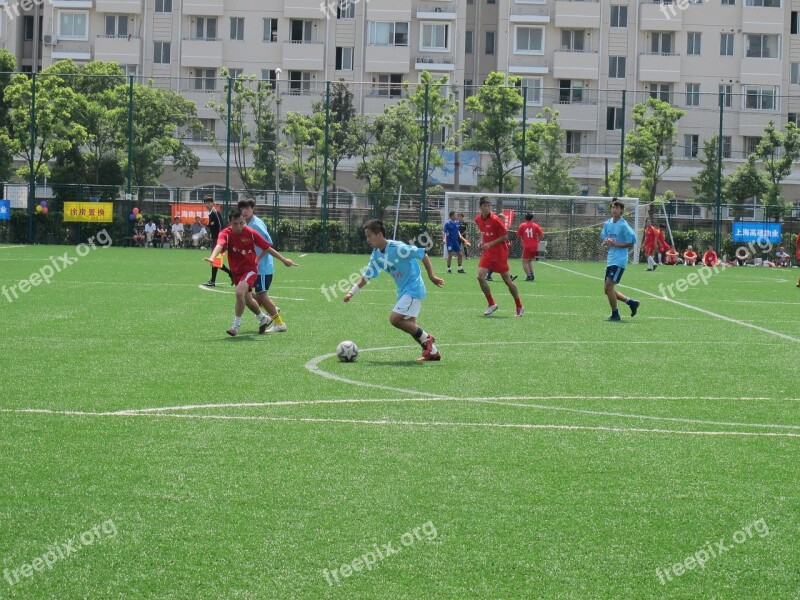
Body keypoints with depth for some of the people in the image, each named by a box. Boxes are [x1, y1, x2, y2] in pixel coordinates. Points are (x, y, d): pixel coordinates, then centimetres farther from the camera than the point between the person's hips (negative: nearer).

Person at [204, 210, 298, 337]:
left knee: (240, 293, -26)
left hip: (250, 268, -4)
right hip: (236, 270, 4)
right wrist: (212, 257, -59)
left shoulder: (250, 233, -15)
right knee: (247, 299, 19)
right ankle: (263, 319, 46)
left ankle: (236, 326, -15)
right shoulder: (226, 233, -16)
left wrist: (283, 260, 0)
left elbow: (267, 248, -4)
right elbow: (219, 245, -37)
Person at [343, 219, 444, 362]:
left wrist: (432, 276, -16)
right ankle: (432, 352, 16)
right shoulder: (376, 255, 3)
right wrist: (352, 292, 0)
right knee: (409, 325, 7)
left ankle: (426, 338, -3)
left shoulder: (397, 248, -21)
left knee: (395, 319, -17)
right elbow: (366, 276, 11)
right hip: (403, 290, 9)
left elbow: (423, 255, -17)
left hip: (413, 288, -9)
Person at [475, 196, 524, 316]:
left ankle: (520, 307, 15)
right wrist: (482, 242, 5)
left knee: (507, 280, 1)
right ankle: (491, 304, 3)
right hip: (487, 253, 6)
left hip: (500, 253, -6)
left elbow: (505, 237, -13)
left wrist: (490, 244, -20)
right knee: (480, 276, -11)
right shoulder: (478, 220, 3)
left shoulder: (495, 220, -17)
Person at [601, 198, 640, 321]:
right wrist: (607, 242, -6)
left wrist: (616, 244, -19)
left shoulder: (623, 226, -11)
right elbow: (603, 239, 17)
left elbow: (631, 243, -11)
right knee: (609, 290, 10)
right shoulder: (607, 224, 10)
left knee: (608, 286, -15)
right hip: (610, 259, 8)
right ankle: (631, 302, 25)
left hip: (619, 260, -8)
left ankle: (615, 314, -4)